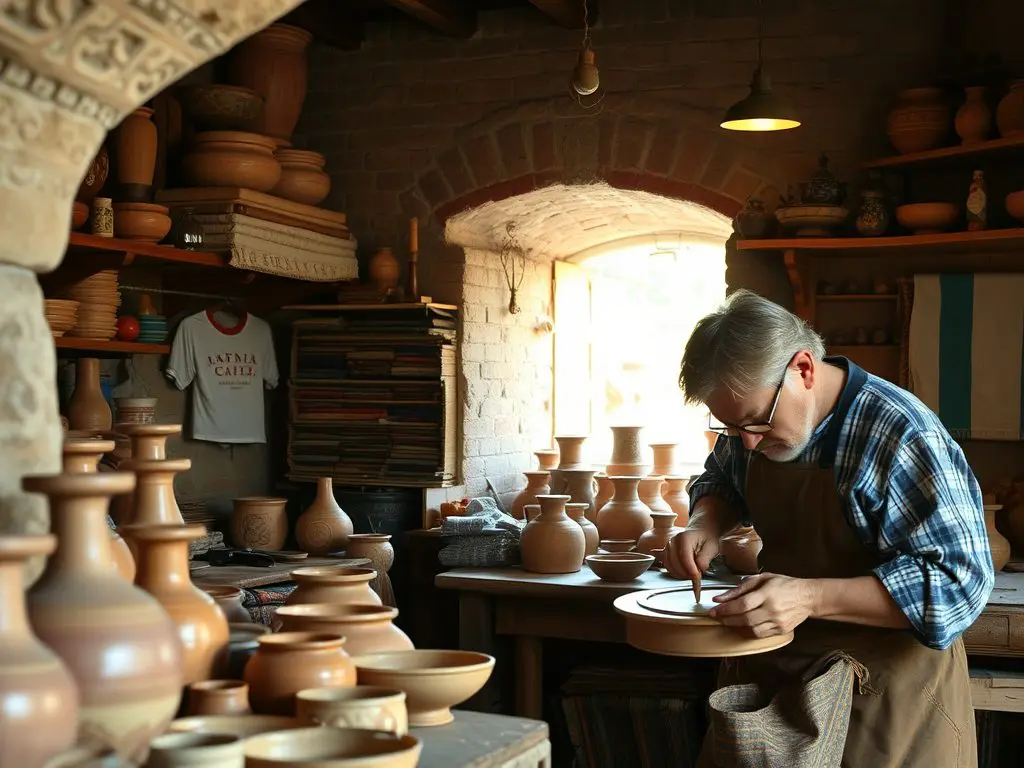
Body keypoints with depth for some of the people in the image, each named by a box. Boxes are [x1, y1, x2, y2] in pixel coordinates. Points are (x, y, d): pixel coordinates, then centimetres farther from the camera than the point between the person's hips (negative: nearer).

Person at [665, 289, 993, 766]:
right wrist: (705, 524, -8)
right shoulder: (753, 413, -4)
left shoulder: (903, 437, -26)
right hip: (769, 665, 6)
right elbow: (720, 481, 16)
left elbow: (959, 582, -27)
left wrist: (811, 597, -35)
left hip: (886, 686, -6)